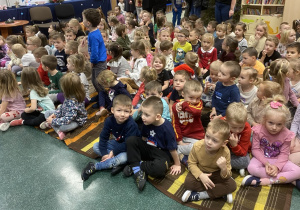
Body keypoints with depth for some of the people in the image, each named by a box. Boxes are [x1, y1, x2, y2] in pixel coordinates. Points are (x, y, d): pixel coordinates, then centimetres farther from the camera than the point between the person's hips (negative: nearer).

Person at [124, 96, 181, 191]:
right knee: (131, 140, -15)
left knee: (159, 168, -38)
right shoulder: (147, 123, -11)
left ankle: (137, 165, -10)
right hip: (148, 149, 6)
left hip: (162, 153, -5)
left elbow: (172, 149, -15)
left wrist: (177, 164, -5)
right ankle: (137, 170, -20)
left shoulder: (167, 128, -26)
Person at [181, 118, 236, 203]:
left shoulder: (225, 152, -27)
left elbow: (227, 176, -18)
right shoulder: (197, 146, -28)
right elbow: (191, 163, -14)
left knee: (232, 185, -23)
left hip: (216, 173, 1)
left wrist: (224, 168, -42)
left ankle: (197, 195, -23)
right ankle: (220, 192, -16)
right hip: (200, 171, 0)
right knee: (188, 183, -28)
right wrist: (201, 175, -30)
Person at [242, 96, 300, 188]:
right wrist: (266, 163, -23)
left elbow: (284, 154, -11)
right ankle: (290, 180, -23)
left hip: (278, 160, 1)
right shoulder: (258, 130, -17)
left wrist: (277, 166, -28)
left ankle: (264, 181, -26)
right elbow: (255, 149, -12)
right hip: (262, 158, -1)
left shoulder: (286, 134, -14)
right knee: (251, 168, -34)